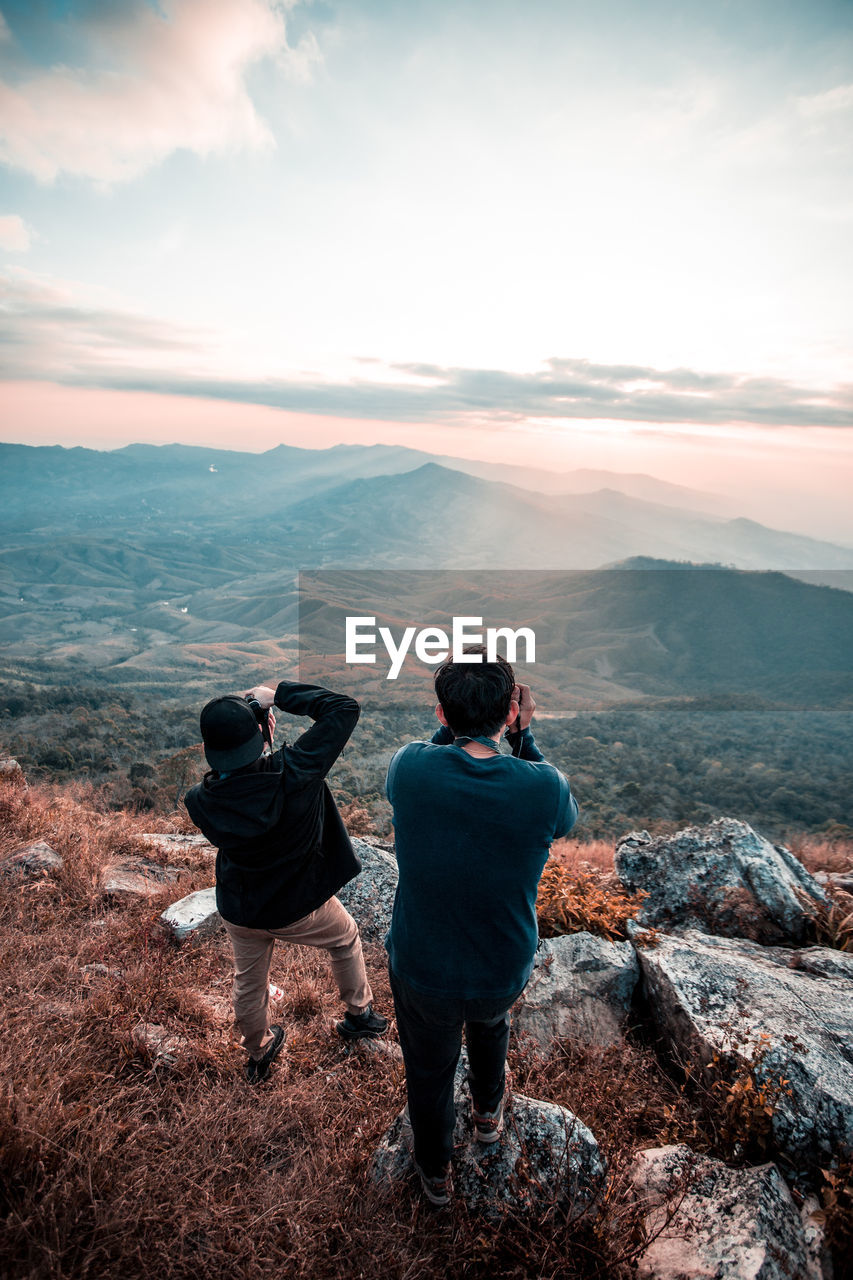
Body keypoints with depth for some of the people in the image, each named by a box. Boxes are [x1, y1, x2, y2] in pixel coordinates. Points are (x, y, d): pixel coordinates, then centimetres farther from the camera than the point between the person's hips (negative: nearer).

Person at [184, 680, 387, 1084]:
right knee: (346, 938, 29)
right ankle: (359, 1013, 48)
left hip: (239, 911, 3)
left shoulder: (198, 802, -26)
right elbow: (345, 708, -29)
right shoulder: (292, 772, -35)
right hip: (300, 908, -2)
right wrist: (279, 693, -23)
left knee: (249, 981, 29)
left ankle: (258, 1053, 55)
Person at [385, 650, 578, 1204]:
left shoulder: (410, 769, -26)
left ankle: (435, 1172, 57)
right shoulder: (543, 788, -27)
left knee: (429, 1071, 29)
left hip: (422, 972, 0)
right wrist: (522, 735, -7)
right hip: (506, 972, 1)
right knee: (490, 1022, 37)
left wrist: (457, 721, -6)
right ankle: (489, 1111, 65)